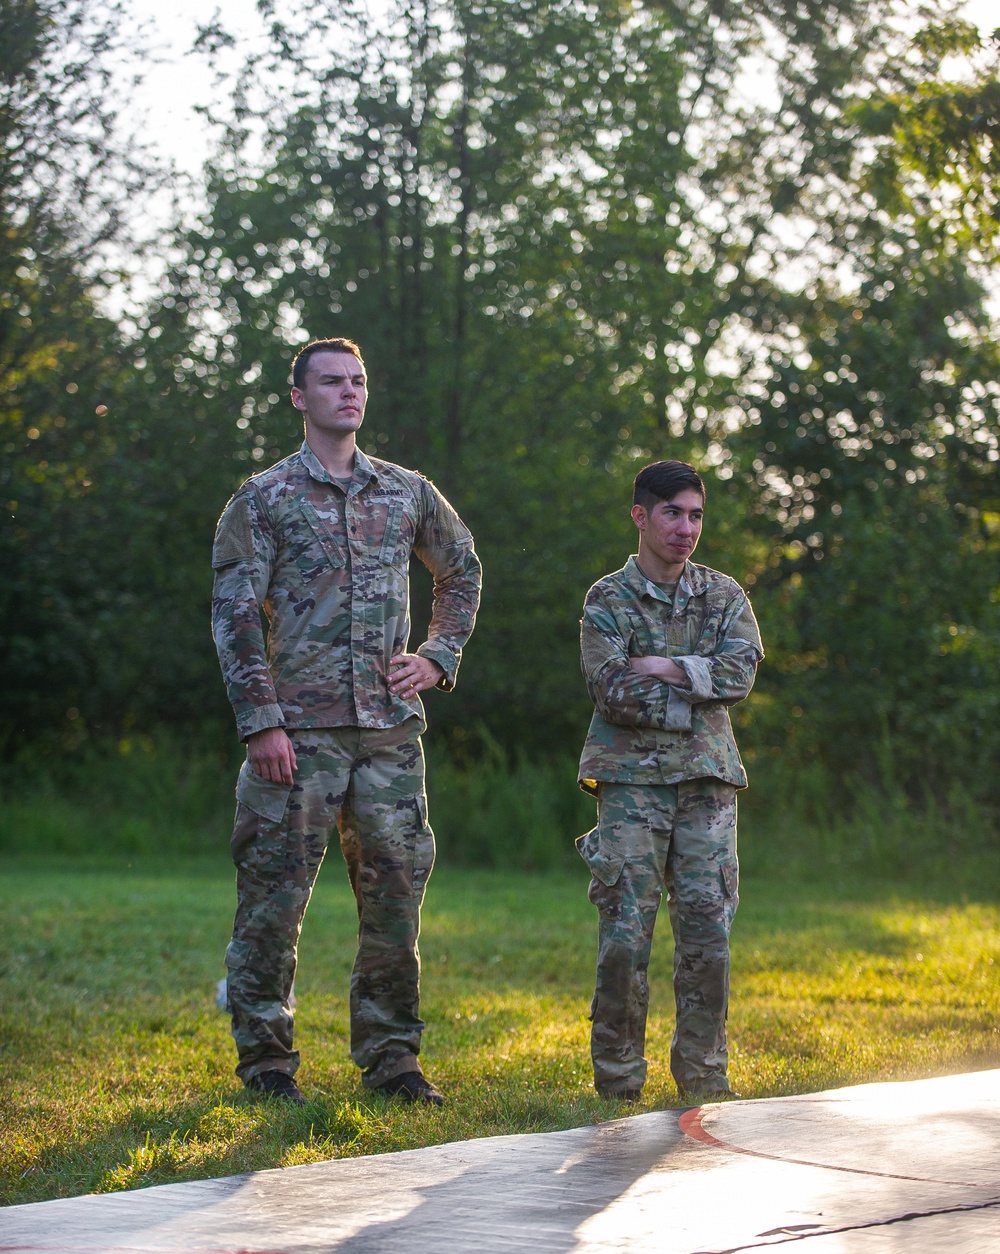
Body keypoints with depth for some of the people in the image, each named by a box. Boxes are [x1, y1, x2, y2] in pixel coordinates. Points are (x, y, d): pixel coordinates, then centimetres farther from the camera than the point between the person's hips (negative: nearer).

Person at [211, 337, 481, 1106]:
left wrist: (438, 658, 13)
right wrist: (262, 722, -13)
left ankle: (391, 1058, 14)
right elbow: (235, 616, -5)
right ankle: (266, 1061, 8)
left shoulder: (407, 492, 12)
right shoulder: (264, 499, 1)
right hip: (301, 729, -4)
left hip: (392, 727, 4)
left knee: (396, 893, 5)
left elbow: (463, 571, 28)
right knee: (276, 895, -2)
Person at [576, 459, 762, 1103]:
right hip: (632, 778, -3)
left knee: (708, 929, -2)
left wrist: (661, 668, -9)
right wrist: (695, 694, -6)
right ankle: (618, 1081, 1)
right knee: (626, 932, -7)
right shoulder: (608, 599, 4)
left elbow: (739, 673, -4)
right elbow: (612, 691, -9)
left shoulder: (725, 596, 13)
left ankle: (704, 1076, 7)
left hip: (708, 781, 3)